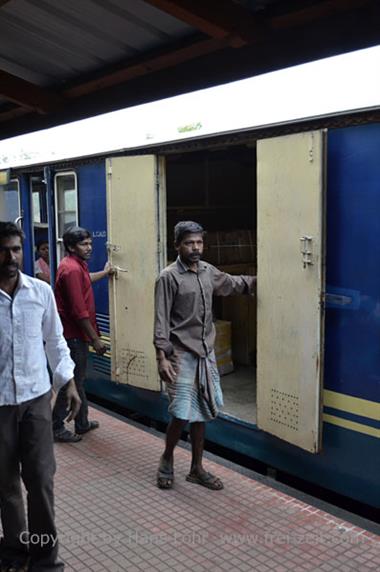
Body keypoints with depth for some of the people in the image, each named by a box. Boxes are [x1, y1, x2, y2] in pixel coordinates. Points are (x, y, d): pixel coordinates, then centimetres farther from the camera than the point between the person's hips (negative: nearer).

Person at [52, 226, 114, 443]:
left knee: (78, 380, 17)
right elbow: (79, 311, -24)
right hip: (74, 335, -11)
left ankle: (82, 423, 29)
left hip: (75, 333, 11)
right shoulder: (72, 269, -21)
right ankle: (57, 428, 8)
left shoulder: (75, 265, 11)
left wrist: (104, 273, 52)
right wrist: (95, 339, -20)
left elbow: (84, 280, 37)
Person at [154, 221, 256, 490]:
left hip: (206, 353, 6)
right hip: (182, 355, -6)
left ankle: (197, 468, 25)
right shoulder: (169, 277, -12)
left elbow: (232, 284, 27)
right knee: (182, 414, -6)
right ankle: (167, 459, 21)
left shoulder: (209, 271, 7)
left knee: (202, 413, 12)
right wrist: (162, 357, -20)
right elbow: (161, 320, -14)